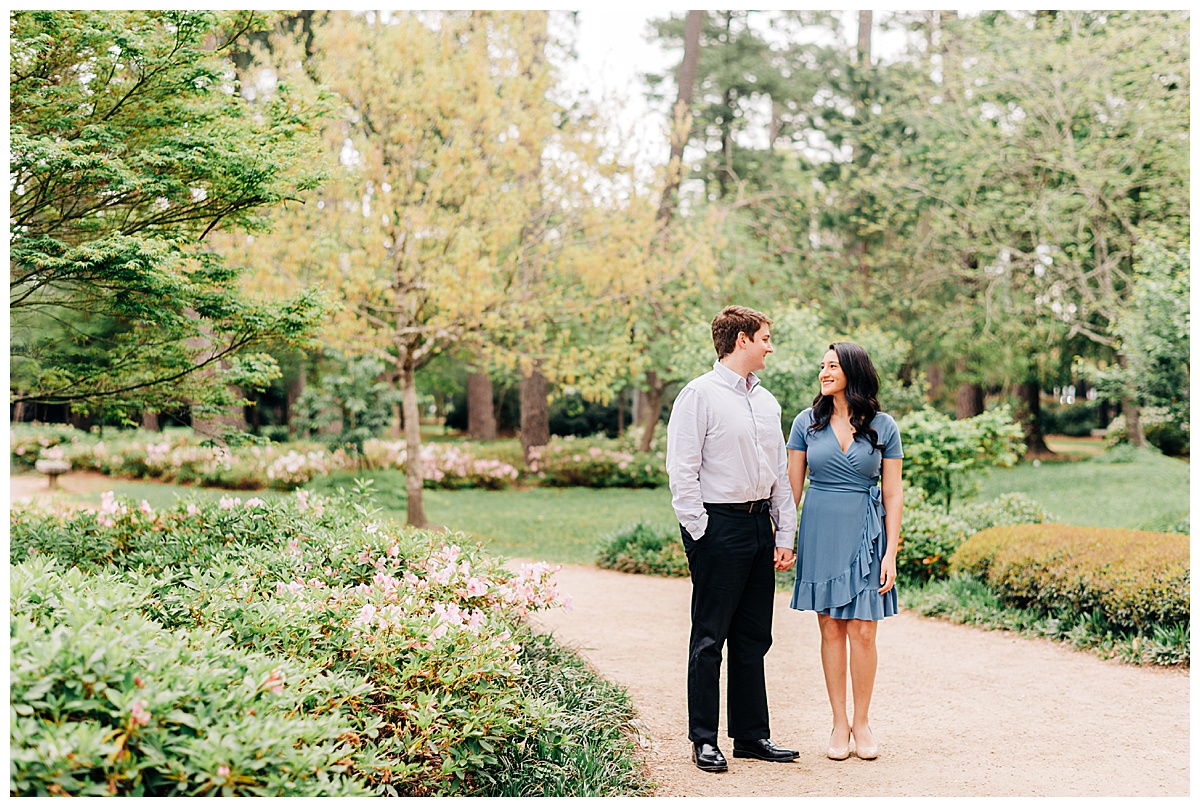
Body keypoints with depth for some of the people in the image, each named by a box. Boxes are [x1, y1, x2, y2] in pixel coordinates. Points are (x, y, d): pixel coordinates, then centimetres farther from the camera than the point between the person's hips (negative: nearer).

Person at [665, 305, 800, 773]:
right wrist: (700, 531, -12)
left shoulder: (766, 402, 15)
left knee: (754, 637, 11)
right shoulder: (700, 395, -7)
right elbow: (681, 470, -10)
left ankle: (751, 735, 20)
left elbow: (780, 474, 17)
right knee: (710, 637, 0)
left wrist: (785, 535, 11)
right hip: (719, 526, -7)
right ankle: (704, 740, 9)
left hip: (760, 524, 7)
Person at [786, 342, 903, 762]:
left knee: (862, 631, -3)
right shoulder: (807, 422, 4)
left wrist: (891, 554, -4)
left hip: (865, 533, -1)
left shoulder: (882, 426, 1)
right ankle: (839, 723, 13)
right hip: (820, 532, 1)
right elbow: (793, 485, 8)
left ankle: (862, 723, 12)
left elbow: (892, 494, 2)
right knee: (831, 629, 4)